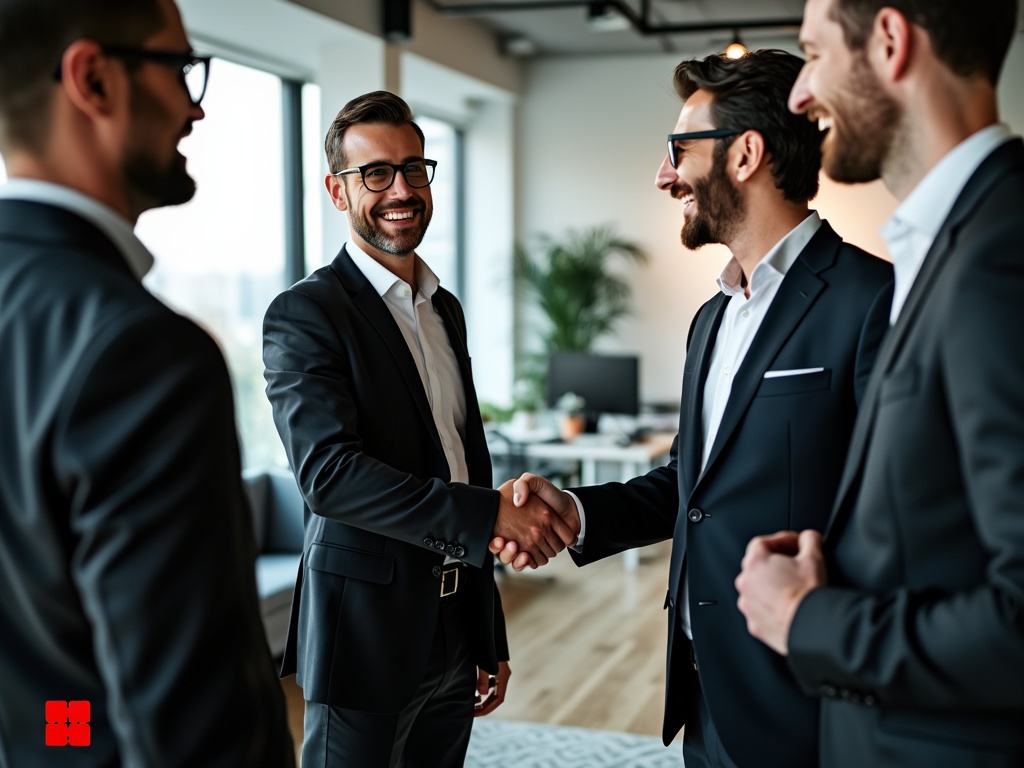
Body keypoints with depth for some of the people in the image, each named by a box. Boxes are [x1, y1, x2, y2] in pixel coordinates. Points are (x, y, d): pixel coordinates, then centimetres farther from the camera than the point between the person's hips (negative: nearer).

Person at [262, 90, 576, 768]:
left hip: (458, 634, 7)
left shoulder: (446, 310, 13)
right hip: (367, 633, -7)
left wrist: (491, 640, 17)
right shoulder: (305, 313, -10)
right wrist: (490, 513, -27)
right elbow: (328, 470, -23)